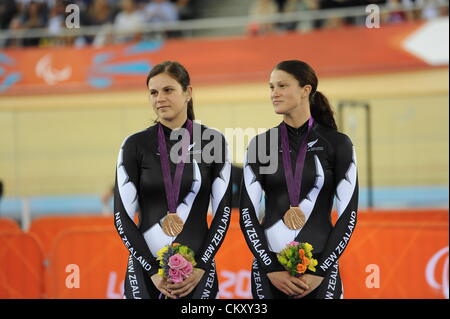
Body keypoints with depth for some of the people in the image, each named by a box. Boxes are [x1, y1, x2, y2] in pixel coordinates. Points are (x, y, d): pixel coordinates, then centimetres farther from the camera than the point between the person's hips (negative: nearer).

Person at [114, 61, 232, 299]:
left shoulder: (213, 142, 2)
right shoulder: (136, 145, 1)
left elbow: (223, 211, 2)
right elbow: (121, 216, -1)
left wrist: (201, 267, -7)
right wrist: (153, 271, -9)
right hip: (146, 268, 0)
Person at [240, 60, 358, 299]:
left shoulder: (337, 143, 0)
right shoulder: (259, 145, 5)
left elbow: (348, 214, -2)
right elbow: (247, 212, 1)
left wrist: (321, 271, -8)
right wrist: (270, 269, -8)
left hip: (319, 268, -1)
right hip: (269, 268, 2)